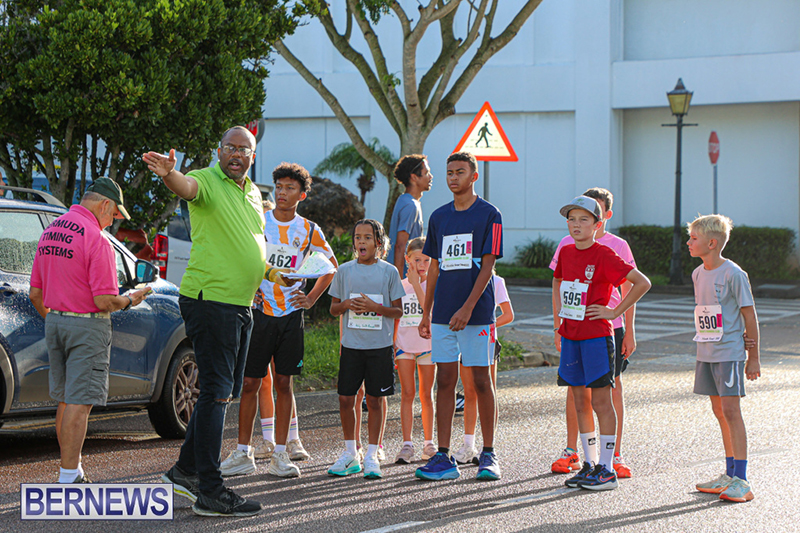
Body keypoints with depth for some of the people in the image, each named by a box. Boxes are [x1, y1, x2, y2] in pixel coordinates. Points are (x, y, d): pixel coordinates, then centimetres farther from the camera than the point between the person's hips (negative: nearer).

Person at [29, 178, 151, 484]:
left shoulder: (49, 232, 9)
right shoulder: (95, 239, -16)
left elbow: (35, 293, 13)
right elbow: (104, 301, -19)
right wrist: (130, 301, 0)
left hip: (54, 322, 8)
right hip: (88, 326, -8)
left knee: (65, 401, 15)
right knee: (79, 403, -7)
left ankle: (73, 471, 22)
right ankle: (69, 477, -8)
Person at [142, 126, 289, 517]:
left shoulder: (253, 192, 17)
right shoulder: (206, 181, -9)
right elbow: (187, 187, -34)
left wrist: (269, 272, 17)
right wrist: (168, 173, -55)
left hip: (241, 304, 9)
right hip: (210, 299, -9)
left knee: (224, 392, 15)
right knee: (216, 393, -9)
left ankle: (185, 470, 27)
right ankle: (210, 492, -6)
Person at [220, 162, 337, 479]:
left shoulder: (309, 231, 5)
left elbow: (330, 265, 18)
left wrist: (311, 299, 9)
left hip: (291, 315, 1)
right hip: (259, 311, -1)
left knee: (283, 383, 3)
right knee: (250, 382, -1)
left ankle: (281, 453, 8)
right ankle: (243, 454, 5)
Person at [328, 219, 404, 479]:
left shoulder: (389, 271, 1)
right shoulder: (345, 270, 6)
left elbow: (398, 311, 2)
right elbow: (333, 308, 12)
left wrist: (375, 307, -15)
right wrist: (347, 305, -9)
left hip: (380, 346, -2)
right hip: (351, 345, 2)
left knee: (375, 400, 2)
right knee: (346, 399, 0)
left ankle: (371, 455, 11)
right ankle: (350, 453, 15)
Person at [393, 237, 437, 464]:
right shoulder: (400, 285, 6)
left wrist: (416, 284, -20)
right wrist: (391, 344, 7)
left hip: (427, 344, -2)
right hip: (404, 344, 2)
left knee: (426, 394, 4)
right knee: (407, 394, -2)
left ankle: (429, 443, 13)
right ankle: (407, 444, -1)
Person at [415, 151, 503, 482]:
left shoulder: (489, 215, -4)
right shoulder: (439, 217, 13)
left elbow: (487, 266, -10)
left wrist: (467, 308, -18)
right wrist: (426, 312, 13)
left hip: (477, 312, -5)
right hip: (443, 314, 5)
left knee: (481, 380, 1)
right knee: (444, 381, 2)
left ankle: (488, 455, 10)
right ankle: (443, 458, 3)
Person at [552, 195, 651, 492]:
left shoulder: (604, 256, -12)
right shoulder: (566, 252, 8)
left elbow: (642, 283, -16)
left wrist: (615, 312, -13)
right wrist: (557, 324, 18)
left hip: (596, 336, -7)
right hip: (570, 336, 7)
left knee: (600, 401, -3)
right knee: (580, 401, 10)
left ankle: (607, 470, 2)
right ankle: (590, 464, 18)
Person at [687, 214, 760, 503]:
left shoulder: (733, 274, -12)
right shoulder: (698, 274, 10)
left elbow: (749, 314, -9)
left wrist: (753, 357, -7)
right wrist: (704, 348, 17)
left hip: (729, 352, -8)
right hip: (706, 353, 8)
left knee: (731, 410, -10)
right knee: (719, 411, 11)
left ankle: (741, 481, -9)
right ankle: (730, 474, 19)